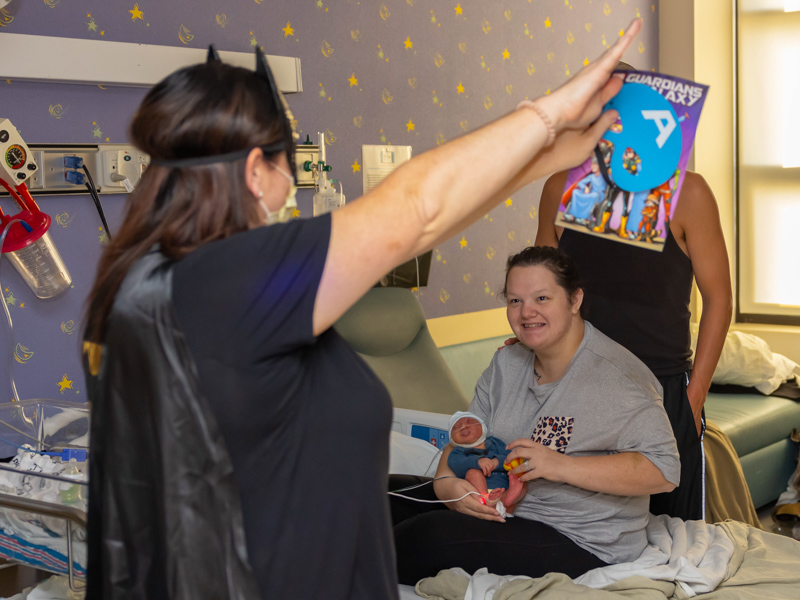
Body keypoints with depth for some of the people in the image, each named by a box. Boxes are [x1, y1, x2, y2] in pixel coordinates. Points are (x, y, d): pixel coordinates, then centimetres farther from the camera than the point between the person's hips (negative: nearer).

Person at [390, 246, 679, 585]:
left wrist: (562, 466, -28)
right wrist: (446, 482, -14)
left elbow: (663, 471, -22)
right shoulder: (507, 364, 8)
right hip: (499, 509, 8)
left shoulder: (617, 377, -17)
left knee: (427, 535, -25)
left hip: (583, 544, -8)